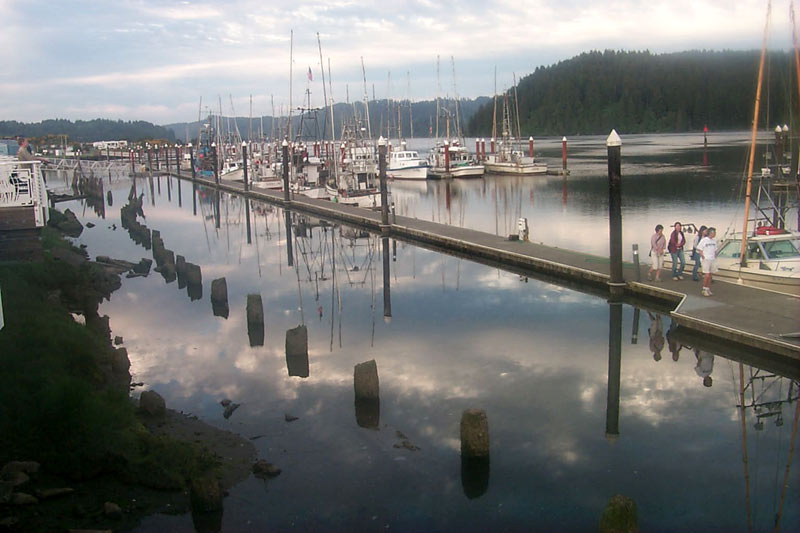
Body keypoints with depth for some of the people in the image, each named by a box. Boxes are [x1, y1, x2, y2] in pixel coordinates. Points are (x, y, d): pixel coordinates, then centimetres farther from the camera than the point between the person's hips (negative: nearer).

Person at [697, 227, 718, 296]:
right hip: (706, 260, -6)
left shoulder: (714, 241, 9)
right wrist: (703, 257, -12)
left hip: (713, 260, 6)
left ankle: (708, 289, 16)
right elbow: (699, 250, -7)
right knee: (707, 275, -10)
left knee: (710, 275, 9)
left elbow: (715, 250, 19)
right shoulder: (704, 240, -9)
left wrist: (715, 257, 8)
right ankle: (704, 289, 1)